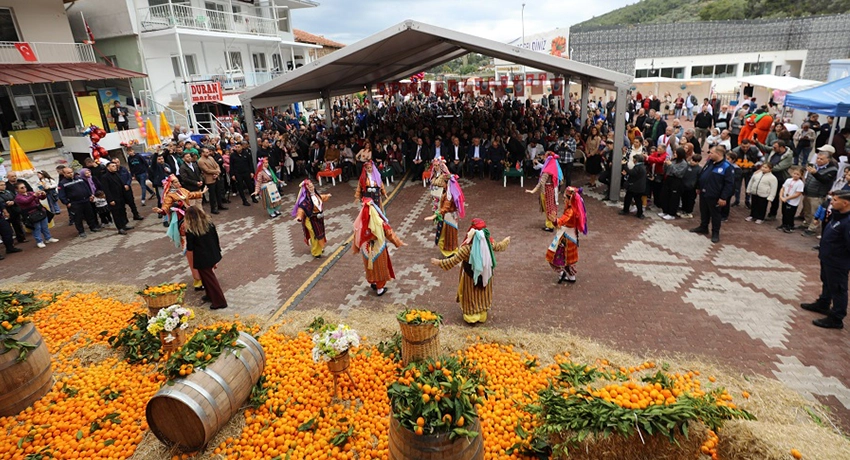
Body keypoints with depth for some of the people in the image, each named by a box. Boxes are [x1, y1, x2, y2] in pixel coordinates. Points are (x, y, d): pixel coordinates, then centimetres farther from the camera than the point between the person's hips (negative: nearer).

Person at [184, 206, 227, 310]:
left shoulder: (190, 231, -17)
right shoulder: (210, 224, -2)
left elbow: (190, 249, -9)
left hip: (202, 259, -6)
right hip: (213, 256, 6)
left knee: (209, 279, 6)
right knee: (209, 276, 24)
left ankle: (220, 301, 11)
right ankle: (211, 295, 38)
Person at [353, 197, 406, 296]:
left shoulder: (360, 222, -17)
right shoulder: (379, 222, -24)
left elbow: (357, 236, -4)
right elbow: (389, 233, -13)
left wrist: (357, 248, 13)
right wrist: (399, 242, 0)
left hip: (366, 250, 3)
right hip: (378, 249, -3)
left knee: (370, 266, 25)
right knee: (379, 267, 15)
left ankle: (372, 282, 44)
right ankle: (380, 288, 26)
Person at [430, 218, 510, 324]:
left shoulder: (467, 247, -30)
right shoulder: (489, 242, -15)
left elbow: (454, 260, -26)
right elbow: (499, 247, 6)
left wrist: (439, 262, -17)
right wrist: (506, 241, 28)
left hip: (471, 276, -4)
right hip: (485, 274, 4)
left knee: (471, 295, 16)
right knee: (482, 294, 22)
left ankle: (471, 317, 29)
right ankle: (482, 316, 38)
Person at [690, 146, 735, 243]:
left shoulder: (727, 167, -17)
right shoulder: (709, 162, 5)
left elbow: (729, 184, -18)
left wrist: (723, 197, -20)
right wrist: (698, 187, 19)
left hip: (714, 196, -7)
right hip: (703, 193, 7)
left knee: (715, 214, 5)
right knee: (704, 212, 19)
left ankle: (715, 233, 15)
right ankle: (703, 227, 34)